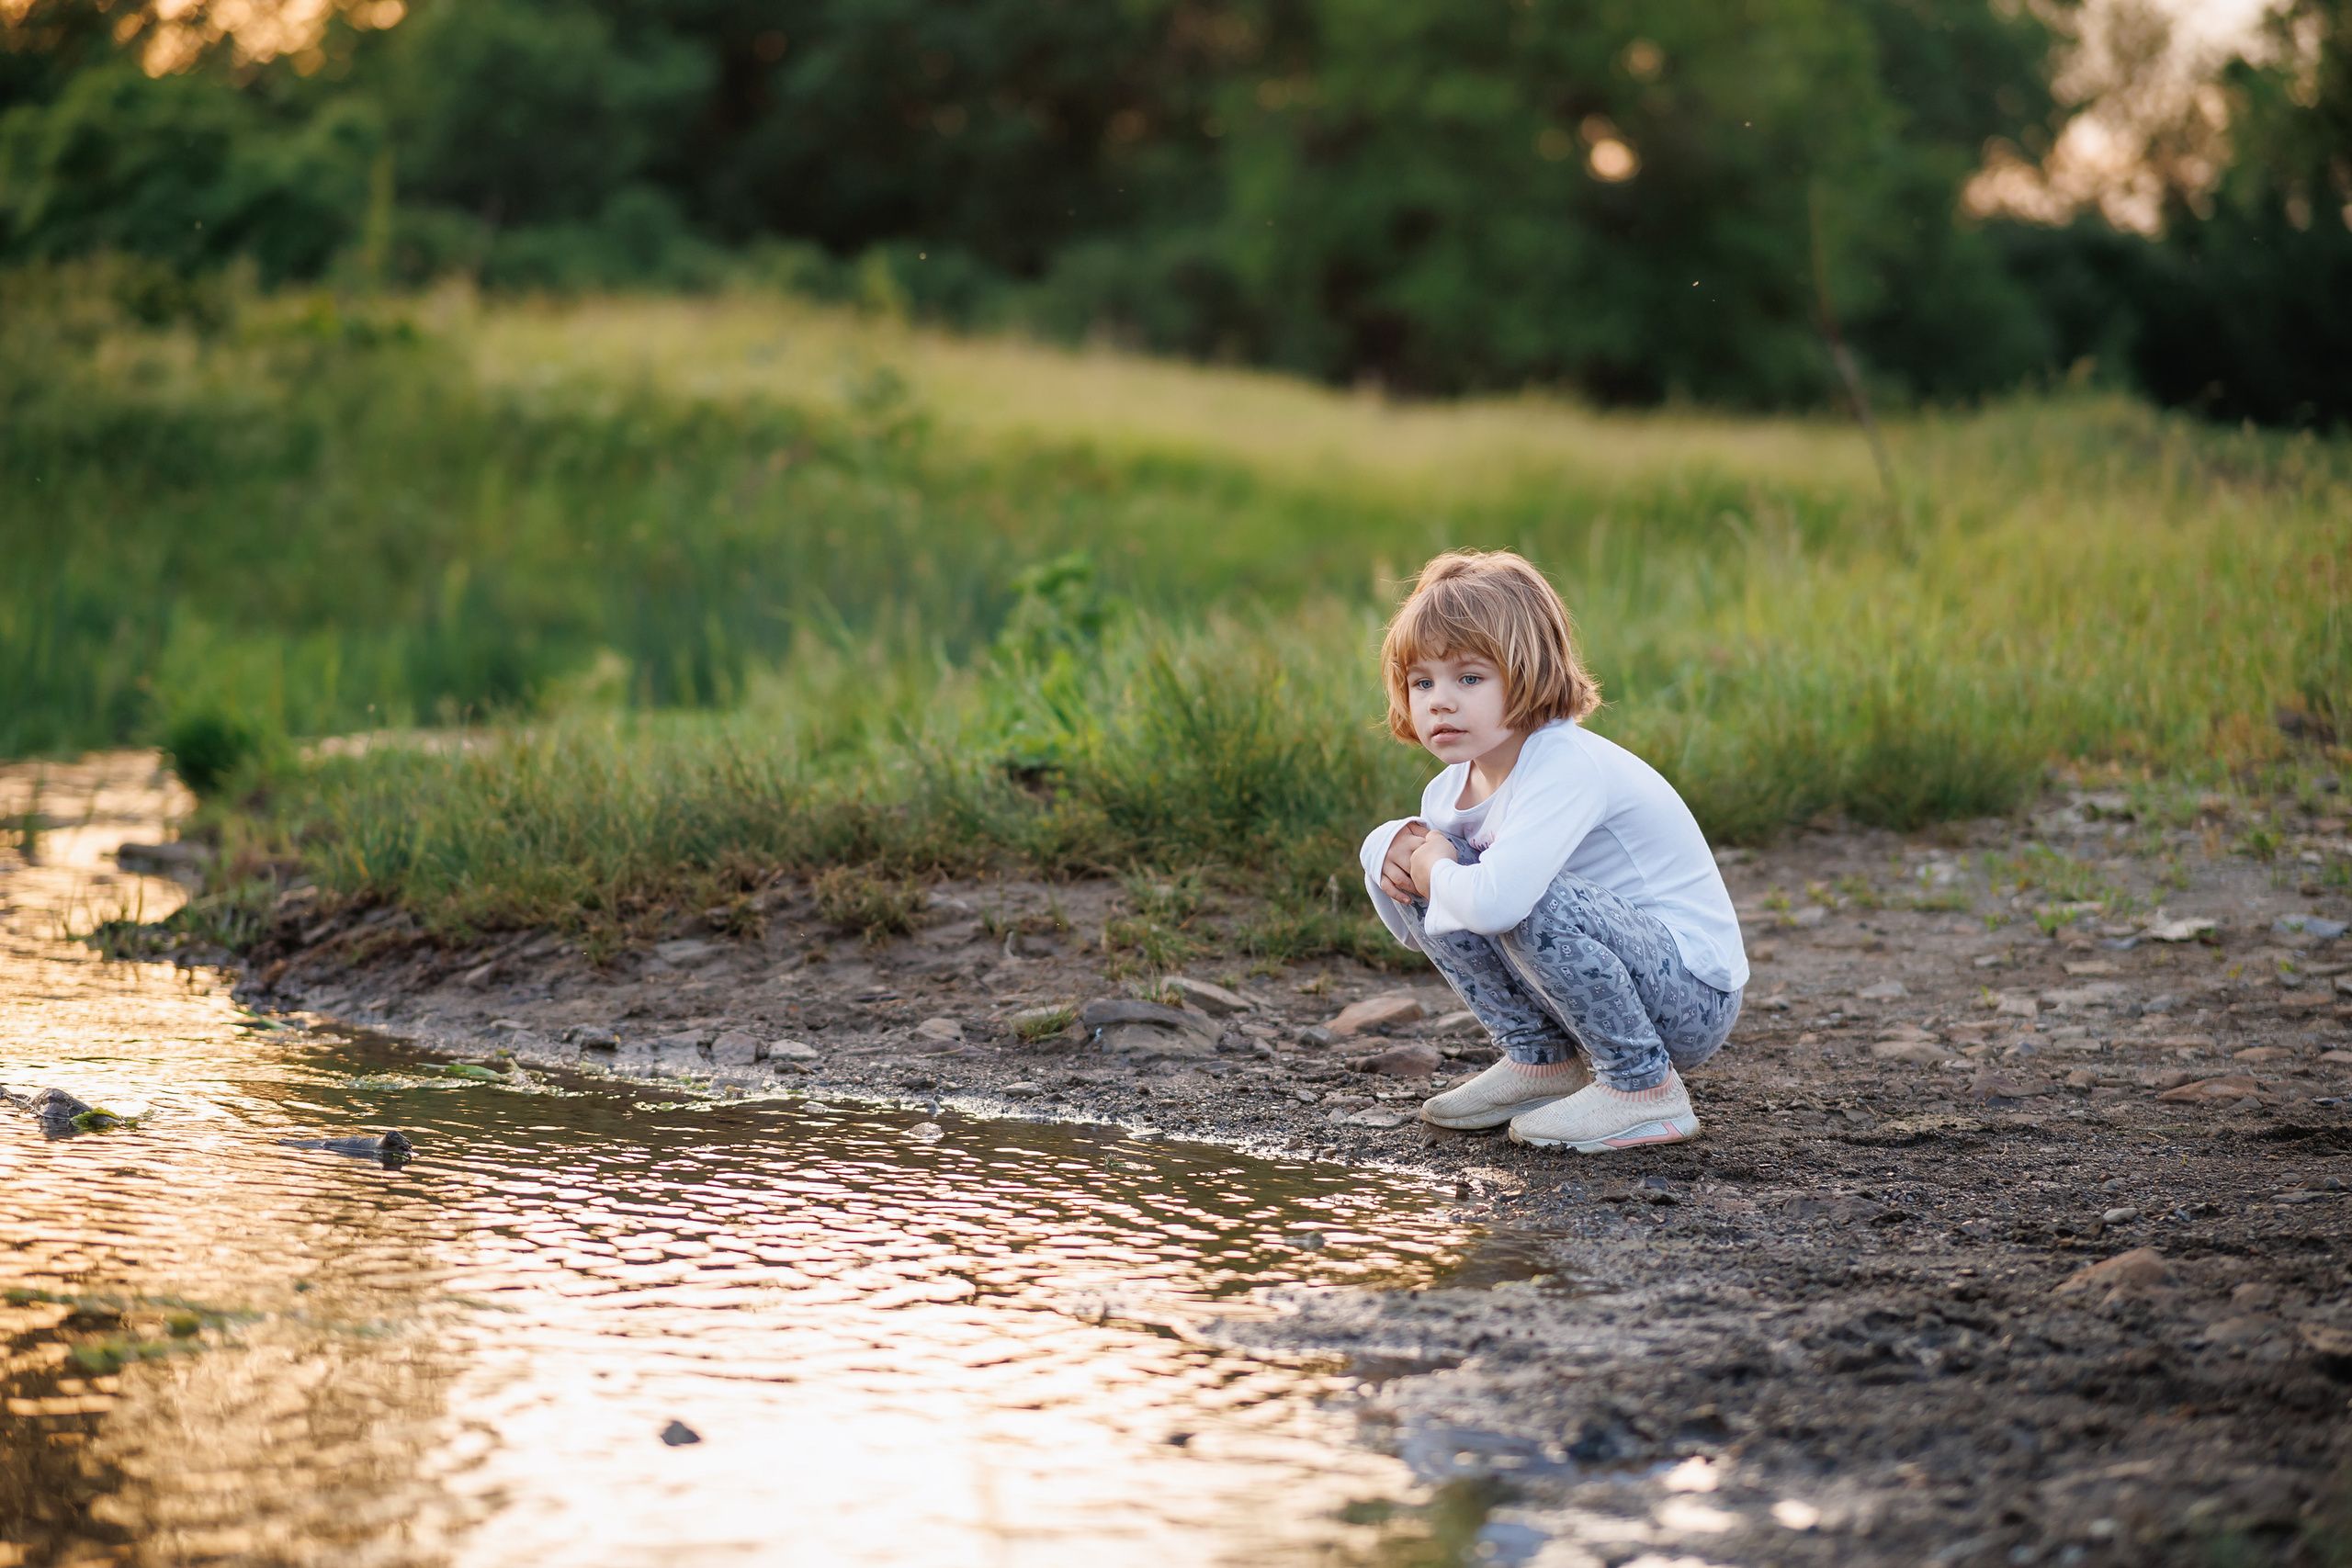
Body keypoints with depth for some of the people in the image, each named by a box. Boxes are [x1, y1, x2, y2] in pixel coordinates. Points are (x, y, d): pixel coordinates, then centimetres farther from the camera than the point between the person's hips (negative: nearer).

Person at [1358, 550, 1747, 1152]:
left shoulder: (1566, 768, -26)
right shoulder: (1455, 786, 0)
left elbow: (1495, 900, -43)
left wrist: (1433, 868, -19)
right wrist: (1403, 843, -8)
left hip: (1691, 999, -8)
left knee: (1529, 900, -36)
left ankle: (1645, 1088, -15)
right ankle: (1543, 1062, 7)